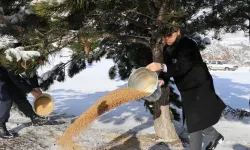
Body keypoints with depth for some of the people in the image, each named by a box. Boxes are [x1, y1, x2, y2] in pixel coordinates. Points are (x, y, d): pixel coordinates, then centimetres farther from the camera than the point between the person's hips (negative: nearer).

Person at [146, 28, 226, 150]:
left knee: (195, 123, -10)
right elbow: (169, 68, 0)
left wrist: (161, 67, -51)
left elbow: (183, 67, -36)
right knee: (196, 121, 18)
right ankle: (216, 136, 43)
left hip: (199, 88, -8)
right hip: (186, 90, 8)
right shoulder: (167, 49, 1)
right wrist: (162, 79, -22)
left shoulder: (188, 44, -23)